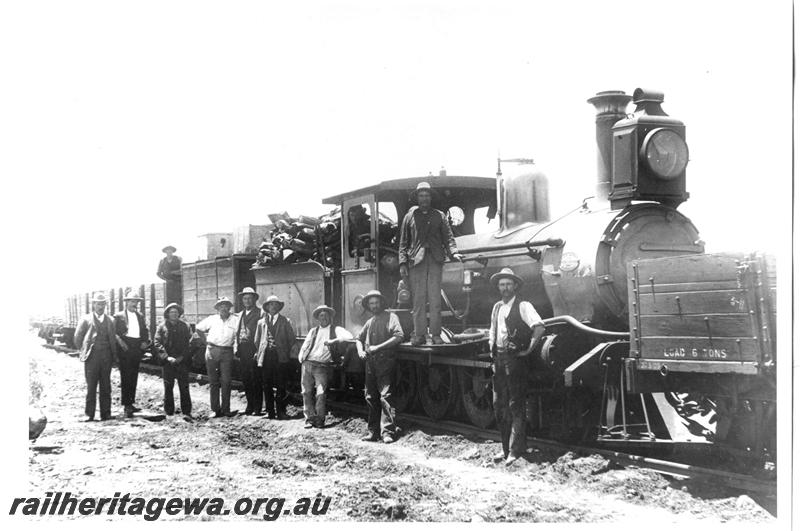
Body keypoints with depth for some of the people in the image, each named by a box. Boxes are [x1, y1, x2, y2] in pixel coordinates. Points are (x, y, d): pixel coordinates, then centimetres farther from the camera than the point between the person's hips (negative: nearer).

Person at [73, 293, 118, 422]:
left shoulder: (110, 320, 15)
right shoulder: (86, 319, 5)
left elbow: (113, 338, 15)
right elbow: (77, 338, 6)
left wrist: (114, 355, 6)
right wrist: (85, 350, 6)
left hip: (106, 357, 3)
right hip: (92, 357, -3)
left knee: (106, 387, 4)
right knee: (91, 387, -2)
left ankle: (105, 413, 8)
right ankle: (89, 415, 1)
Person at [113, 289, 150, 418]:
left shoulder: (140, 316, 16)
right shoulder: (119, 316, 0)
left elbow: (145, 331, 19)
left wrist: (146, 341, 2)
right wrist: (120, 341, -18)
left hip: (137, 349, 5)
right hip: (125, 349, -5)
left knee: (133, 377, 10)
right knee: (126, 377, -8)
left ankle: (131, 403, 16)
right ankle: (127, 405, -8)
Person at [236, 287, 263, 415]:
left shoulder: (259, 313, -3)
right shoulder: (241, 314, 19)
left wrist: (258, 351, -16)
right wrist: (237, 349, 11)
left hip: (253, 348, -6)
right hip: (242, 349, 6)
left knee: (256, 379, -4)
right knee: (246, 379, 9)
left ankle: (257, 408, 2)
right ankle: (250, 405, 18)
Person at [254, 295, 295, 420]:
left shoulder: (285, 321, 8)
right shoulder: (261, 322, 14)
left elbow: (291, 339, 8)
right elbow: (257, 340, 21)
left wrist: (286, 352, 3)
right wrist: (259, 353, 12)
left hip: (280, 357, -2)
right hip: (266, 356, 2)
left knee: (281, 386, -4)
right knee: (266, 386, 1)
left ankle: (281, 412, 1)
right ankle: (270, 411, 8)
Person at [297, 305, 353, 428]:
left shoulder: (335, 330, 9)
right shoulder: (313, 331, 19)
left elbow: (349, 336, -8)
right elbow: (304, 347, 22)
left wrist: (333, 341, -16)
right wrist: (301, 358, 7)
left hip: (322, 366, -3)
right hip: (307, 364, 4)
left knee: (321, 393, -13)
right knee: (307, 392, -1)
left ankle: (319, 420, -5)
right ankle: (310, 418, 4)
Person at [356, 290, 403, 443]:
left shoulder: (390, 317, -1)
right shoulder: (370, 322, 20)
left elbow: (398, 337, -14)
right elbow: (359, 339, 28)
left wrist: (378, 347, -16)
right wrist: (360, 351, 6)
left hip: (385, 361, -7)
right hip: (370, 362, 7)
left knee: (385, 396, -14)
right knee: (370, 397, 8)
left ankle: (388, 432, -15)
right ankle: (373, 432, 15)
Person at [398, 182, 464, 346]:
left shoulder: (439, 216, 15)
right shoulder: (410, 217, 14)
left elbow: (448, 237, 11)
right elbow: (404, 242, 13)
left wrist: (454, 252, -8)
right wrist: (403, 263, 3)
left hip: (435, 260, 0)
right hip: (416, 261, 0)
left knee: (435, 299, -5)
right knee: (418, 299, -3)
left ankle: (436, 334, -2)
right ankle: (419, 335, 0)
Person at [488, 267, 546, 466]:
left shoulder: (523, 306, -7)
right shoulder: (497, 307, 15)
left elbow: (539, 327, -21)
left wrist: (529, 349, -17)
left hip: (515, 359, -7)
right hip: (498, 359, 7)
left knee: (516, 406, -6)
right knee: (499, 406, 9)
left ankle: (516, 451, -4)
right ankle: (506, 449, 18)